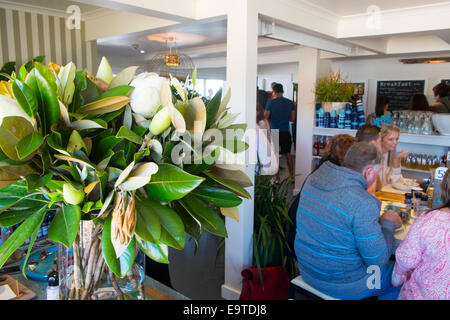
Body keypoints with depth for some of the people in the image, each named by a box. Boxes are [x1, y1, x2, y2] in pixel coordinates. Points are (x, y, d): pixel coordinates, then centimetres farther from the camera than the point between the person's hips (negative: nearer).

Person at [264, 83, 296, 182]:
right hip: (286, 132, 3)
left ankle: (277, 178, 9)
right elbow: (293, 119, 5)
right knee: (288, 154, 15)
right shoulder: (290, 103, 2)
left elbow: (265, 118, -9)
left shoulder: (270, 103, -8)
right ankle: (292, 176, 19)